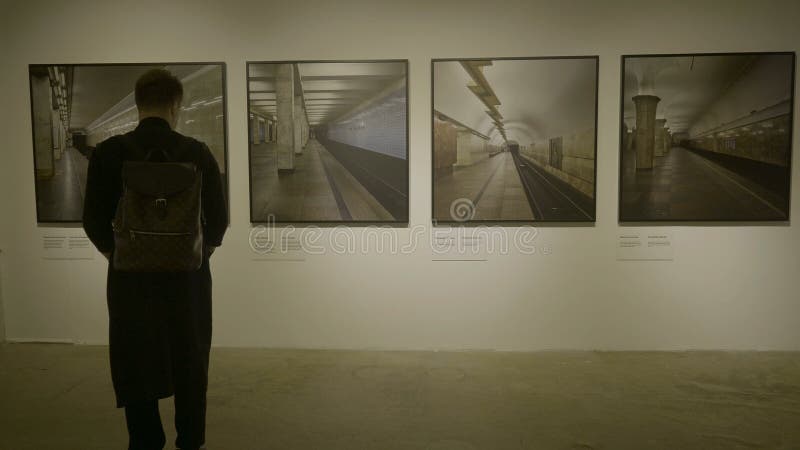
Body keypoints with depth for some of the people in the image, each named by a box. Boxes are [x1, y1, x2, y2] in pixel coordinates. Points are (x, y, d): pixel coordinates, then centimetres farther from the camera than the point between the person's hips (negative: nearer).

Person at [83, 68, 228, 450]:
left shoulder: (108, 152, -7)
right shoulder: (197, 152, -9)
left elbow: (94, 220, -3)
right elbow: (218, 218, -5)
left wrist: (117, 255, 13)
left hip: (131, 277, 0)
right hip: (187, 276, 0)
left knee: (136, 365, 14)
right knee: (190, 365, 16)